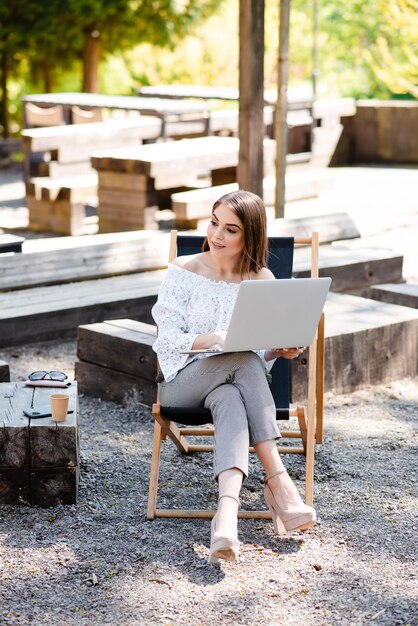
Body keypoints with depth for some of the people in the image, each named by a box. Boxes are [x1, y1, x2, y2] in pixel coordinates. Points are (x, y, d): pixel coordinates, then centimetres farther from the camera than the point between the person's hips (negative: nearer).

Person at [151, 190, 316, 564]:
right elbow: (168, 340, -4)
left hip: (235, 383, 2)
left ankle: (228, 510, -57)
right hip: (184, 380, -2)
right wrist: (213, 339, -21)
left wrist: (282, 350, -14)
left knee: (230, 400, -37)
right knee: (245, 361, -34)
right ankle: (278, 480, -38)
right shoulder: (183, 271, 1)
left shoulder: (263, 280, 8)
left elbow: (266, 352, 10)